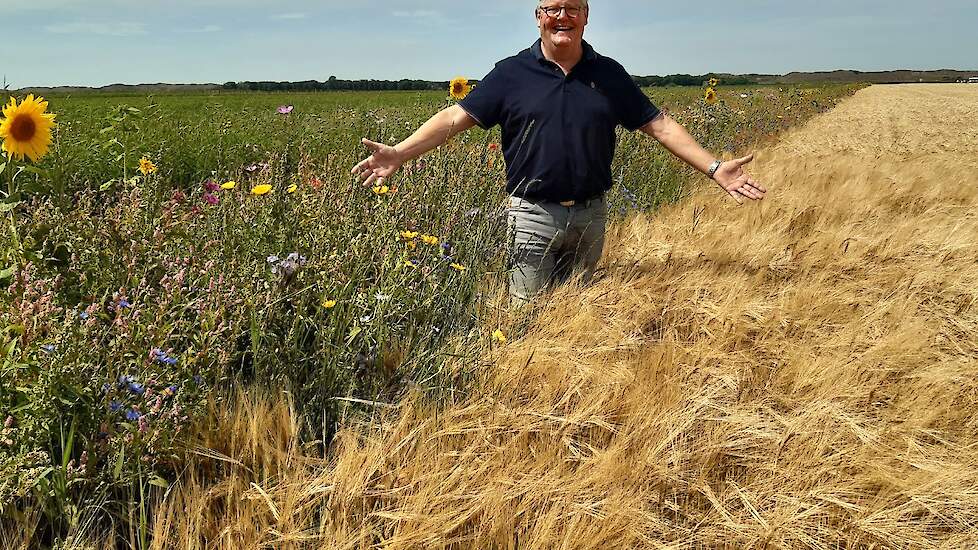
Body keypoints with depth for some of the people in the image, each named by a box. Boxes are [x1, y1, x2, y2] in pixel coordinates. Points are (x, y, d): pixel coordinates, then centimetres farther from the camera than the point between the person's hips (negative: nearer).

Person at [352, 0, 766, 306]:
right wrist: (398, 154, -19)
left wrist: (713, 167, -1)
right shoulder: (511, 73, -1)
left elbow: (658, 124, 7)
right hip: (533, 215, -2)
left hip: (591, 216, 3)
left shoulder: (609, 74, 6)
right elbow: (456, 117, -7)